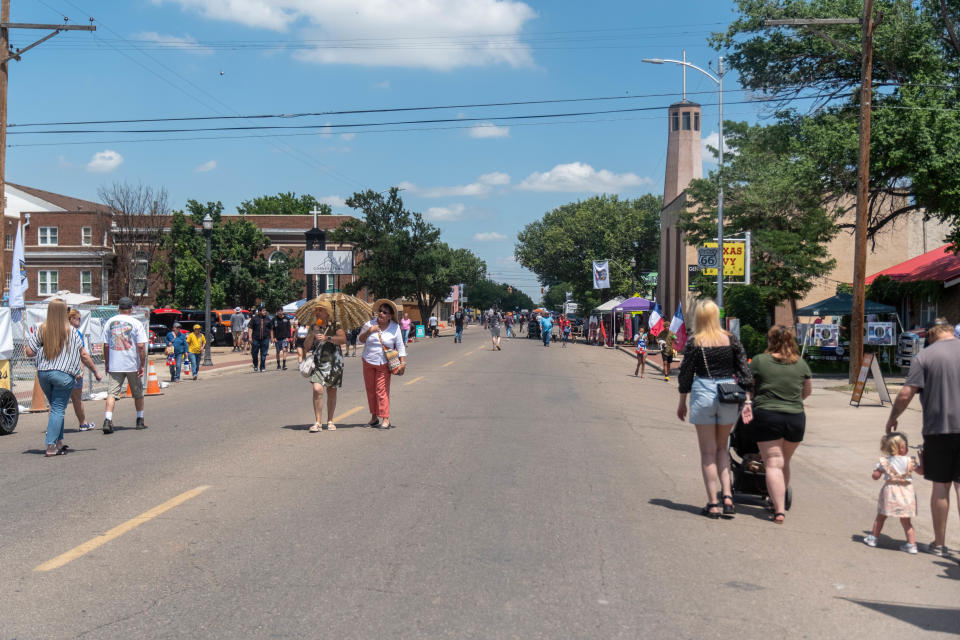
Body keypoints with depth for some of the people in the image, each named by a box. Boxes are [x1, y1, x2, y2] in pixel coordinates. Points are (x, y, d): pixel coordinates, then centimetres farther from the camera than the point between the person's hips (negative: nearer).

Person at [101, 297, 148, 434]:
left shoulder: (109, 322, 4)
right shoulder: (136, 323, -5)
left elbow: (106, 345, 6)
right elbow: (141, 346, -10)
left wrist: (106, 363, 15)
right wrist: (142, 365, -5)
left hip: (114, 366, 2)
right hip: (133, 365, -2)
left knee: (112, 393, -2)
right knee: (138, 393, 14)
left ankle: (107, 420, -17)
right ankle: (140, 420, 22)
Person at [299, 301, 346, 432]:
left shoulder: (335, 326, 2)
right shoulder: (314, 327, 11)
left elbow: (343, 339, -15)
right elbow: (306, 346, 5)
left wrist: (327, 338, -25)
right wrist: (313, 332, -8)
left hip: (334, 362, -1)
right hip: (318, 363, 1)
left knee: (332, 392, 7)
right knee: (317, 389, -17)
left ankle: (330, 421, 22)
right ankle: (318, 422, -14)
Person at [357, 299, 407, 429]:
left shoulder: (395, 328, -2)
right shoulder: (370, 324, 0)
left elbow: (400, 346, 1)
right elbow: (360, 339, 9)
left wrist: (403, 362, -7)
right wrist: (369, 331, -9)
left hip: (384, 364, -3)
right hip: (368, 363, 3)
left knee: (382, 390, -9)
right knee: (370, 390, 8)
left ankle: (385, 419, -6)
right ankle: (374, 417, 21)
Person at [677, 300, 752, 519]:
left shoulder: (694, 343, -5)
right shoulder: (731, 340, 2)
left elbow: (685, 375, -1)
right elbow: (744, 371, 2)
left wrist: (682, 404, 9)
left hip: (703, 395, -3)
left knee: (708, 452, 6)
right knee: (721, 448, 19)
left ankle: (712, 503, 5)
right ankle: (727, 495, 5)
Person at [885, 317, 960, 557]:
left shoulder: (924, 356, -3)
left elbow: (905, 395, -7)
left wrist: (892, 418, 8)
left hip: (938, 428, -1)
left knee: (940, 485, 8)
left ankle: (939, 543, 16)